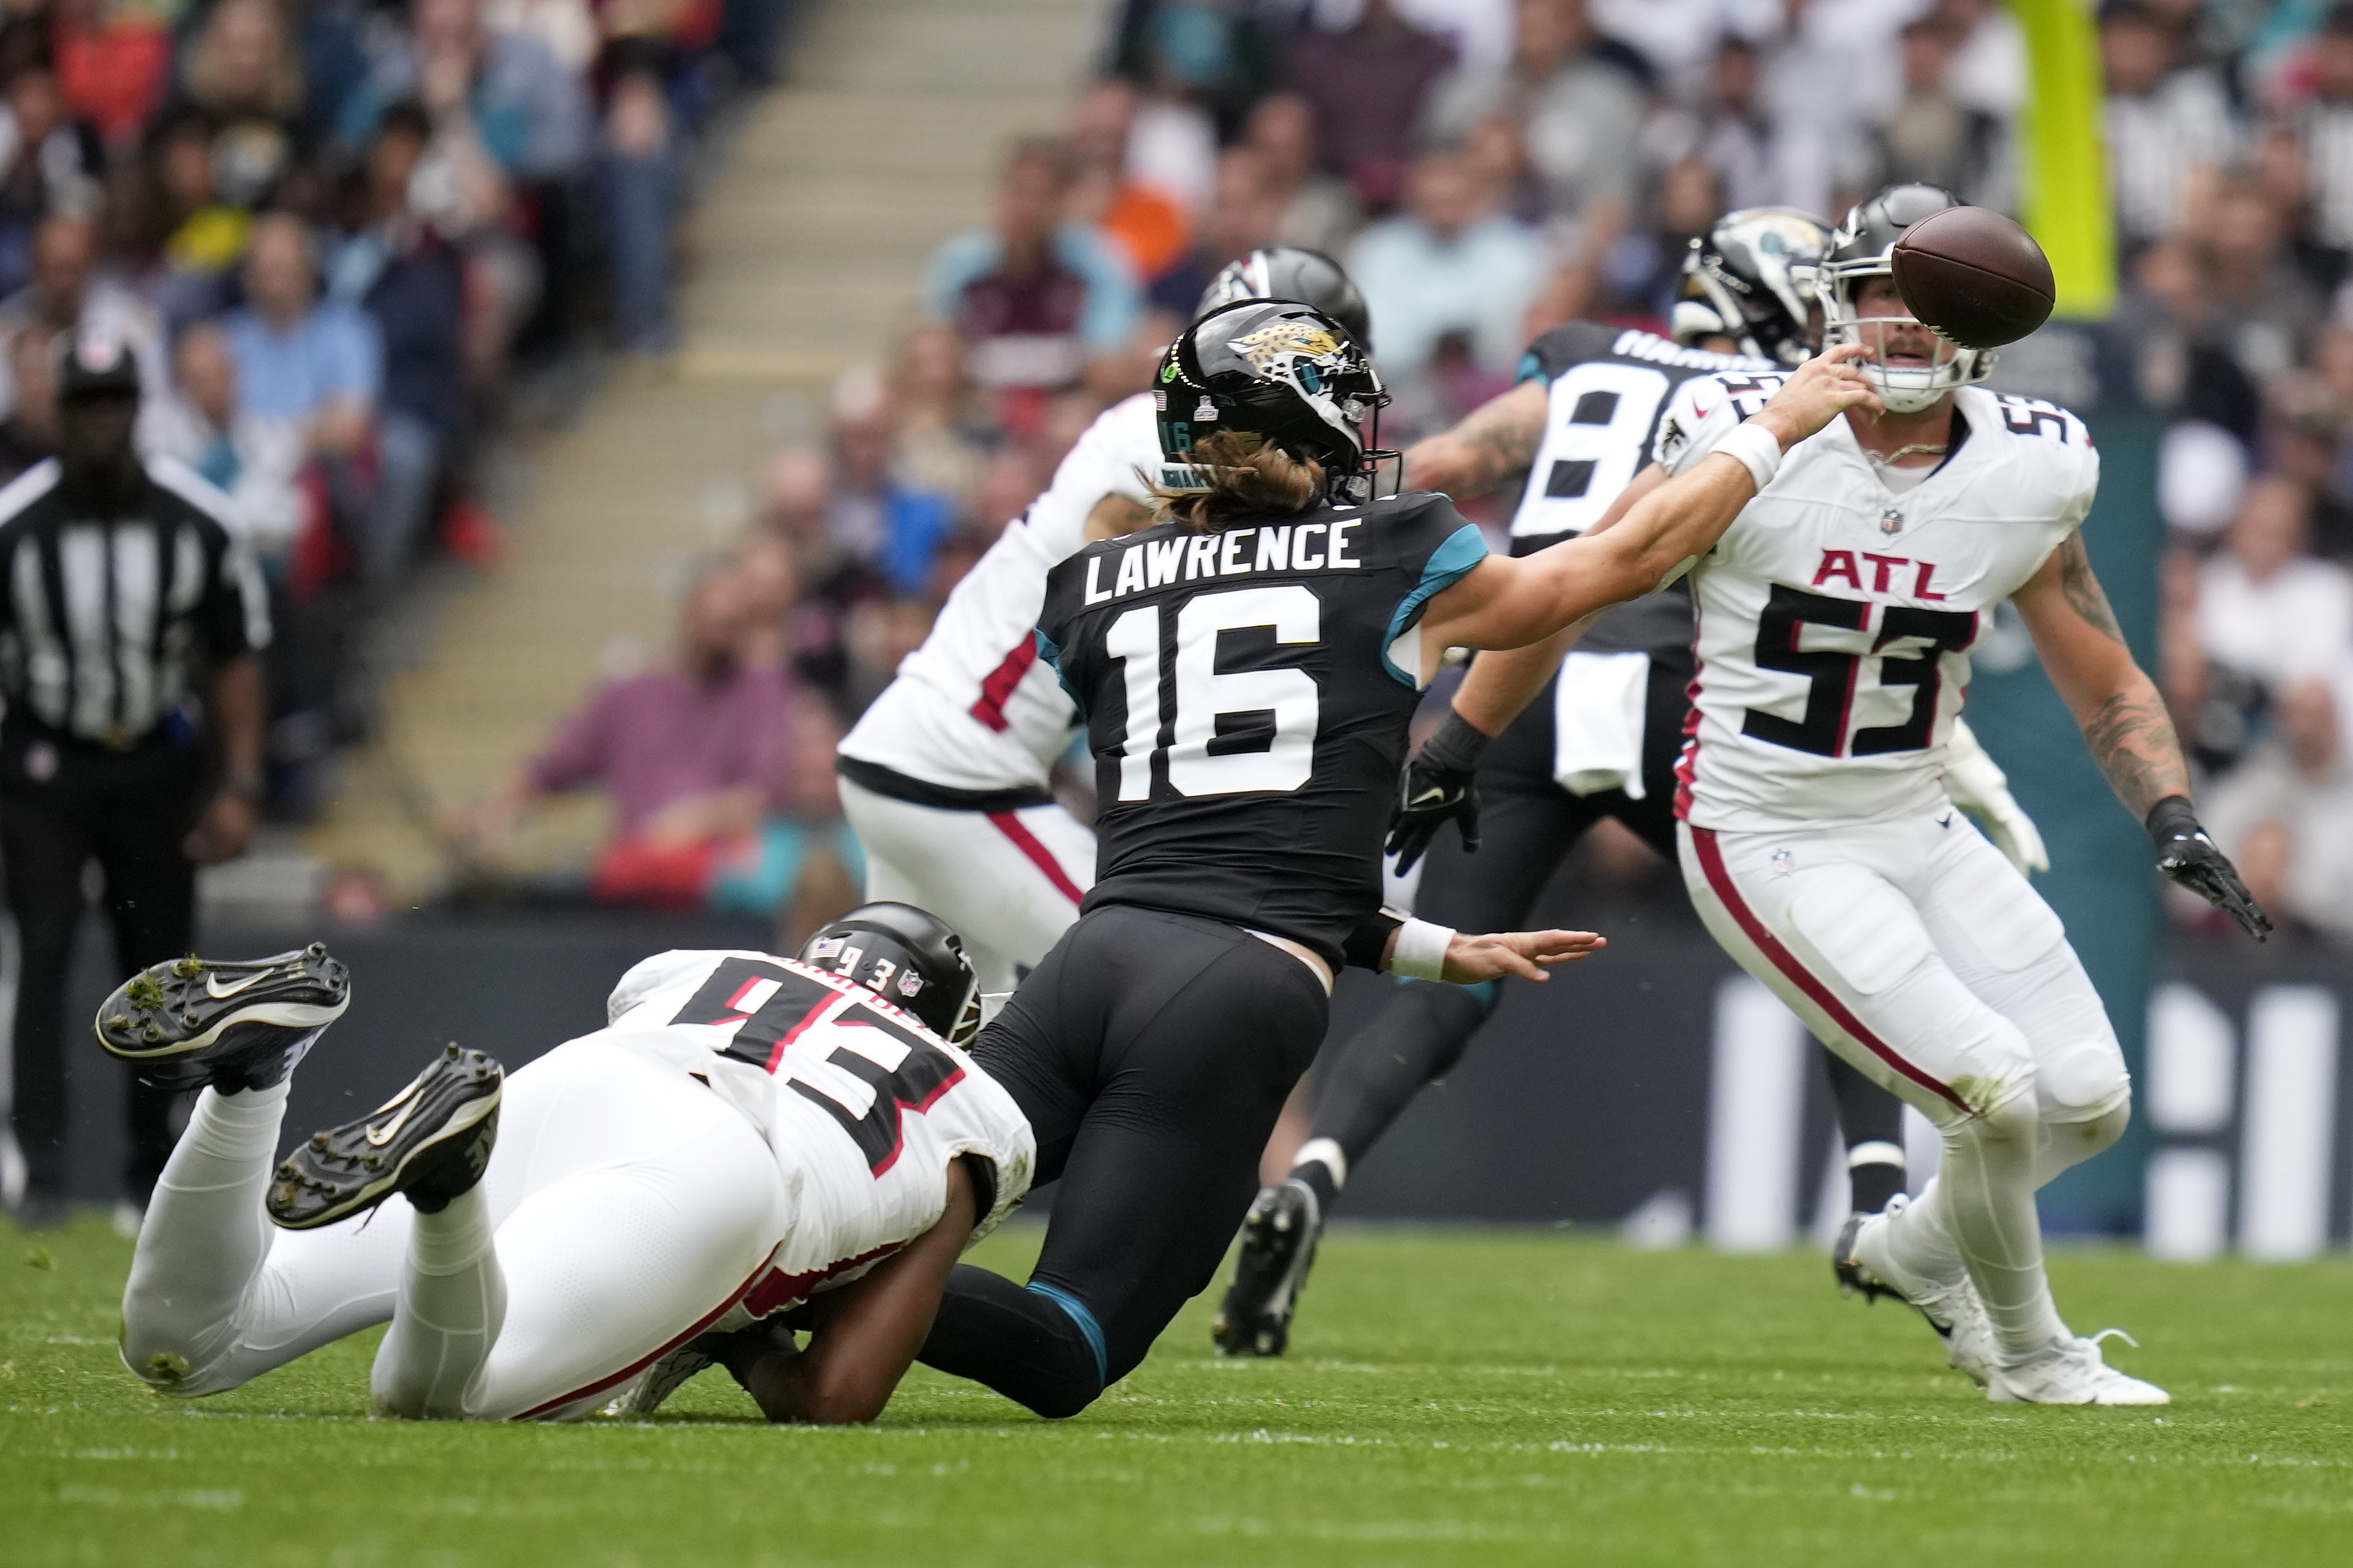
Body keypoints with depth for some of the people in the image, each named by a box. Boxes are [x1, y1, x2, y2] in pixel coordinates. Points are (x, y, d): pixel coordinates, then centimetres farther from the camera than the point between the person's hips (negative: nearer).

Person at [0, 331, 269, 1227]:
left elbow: (235, 657, 2)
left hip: (158, 763, 2)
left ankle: (151, 1172, 17)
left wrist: (238, 787, -4)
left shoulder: (197, 522, -8)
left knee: (158, 967, 5)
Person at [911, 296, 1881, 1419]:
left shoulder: (1092, 590, 19)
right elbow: (1632, 557, 25)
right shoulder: (1391, 567, 9)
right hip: (1245, 997, -3)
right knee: (1064, 1359, -6)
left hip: (1101, 948, 3)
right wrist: (1780, 425, 40)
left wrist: (1438, 952, 32)